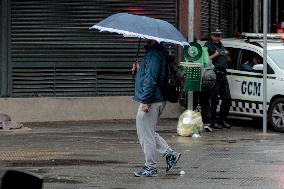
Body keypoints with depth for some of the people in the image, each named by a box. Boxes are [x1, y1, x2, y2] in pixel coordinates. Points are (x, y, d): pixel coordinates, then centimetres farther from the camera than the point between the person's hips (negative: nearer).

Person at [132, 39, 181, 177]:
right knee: (148, 133, 20)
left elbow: (151, 78, -24)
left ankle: (150, 167, 7)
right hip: (157, 100, 11)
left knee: (146, 134, -1)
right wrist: (140, 70, 11)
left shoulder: (154, 54, -18)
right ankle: (170, 154, 18)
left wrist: (145, 101, -24)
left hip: (151, 102, -11)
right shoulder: (155, 52, 15)